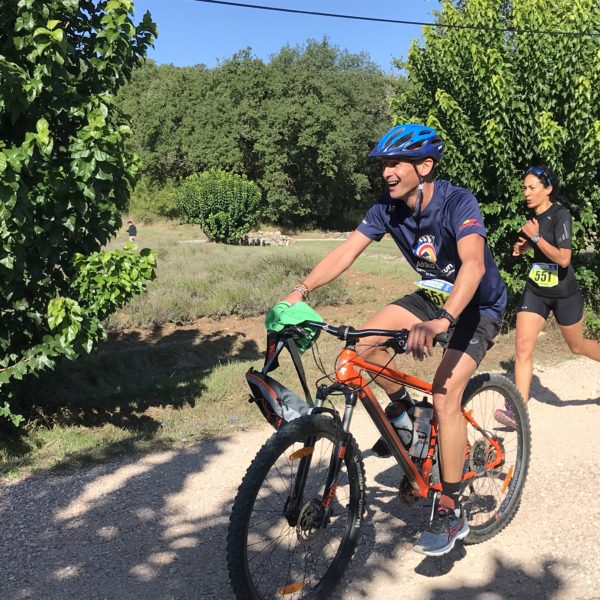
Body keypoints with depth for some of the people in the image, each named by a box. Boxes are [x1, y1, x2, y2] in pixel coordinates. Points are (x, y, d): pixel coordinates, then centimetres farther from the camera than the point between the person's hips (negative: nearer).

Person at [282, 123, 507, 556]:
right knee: (365, 342, -15)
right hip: (434, 295, 6)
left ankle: (451, 512, -7)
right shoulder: (389, 208, -12)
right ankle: (405, 411, 12)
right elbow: (347, 251, -18)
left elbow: (474, 265, -45)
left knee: (445, 394, -20)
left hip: (478, 305, -6)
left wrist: (442, 322, -60)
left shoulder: (458, 203, -30)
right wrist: (301, 291, -32)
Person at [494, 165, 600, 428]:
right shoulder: (533, 214, 2)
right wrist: (520, 246, 0)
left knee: (576, 345, 15)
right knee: (523, 347, -8)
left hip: (564, 293, -5)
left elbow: (563, 258, -27)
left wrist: (535, 237, -26)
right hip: (535, 290, 5)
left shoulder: (560, 214, -18)